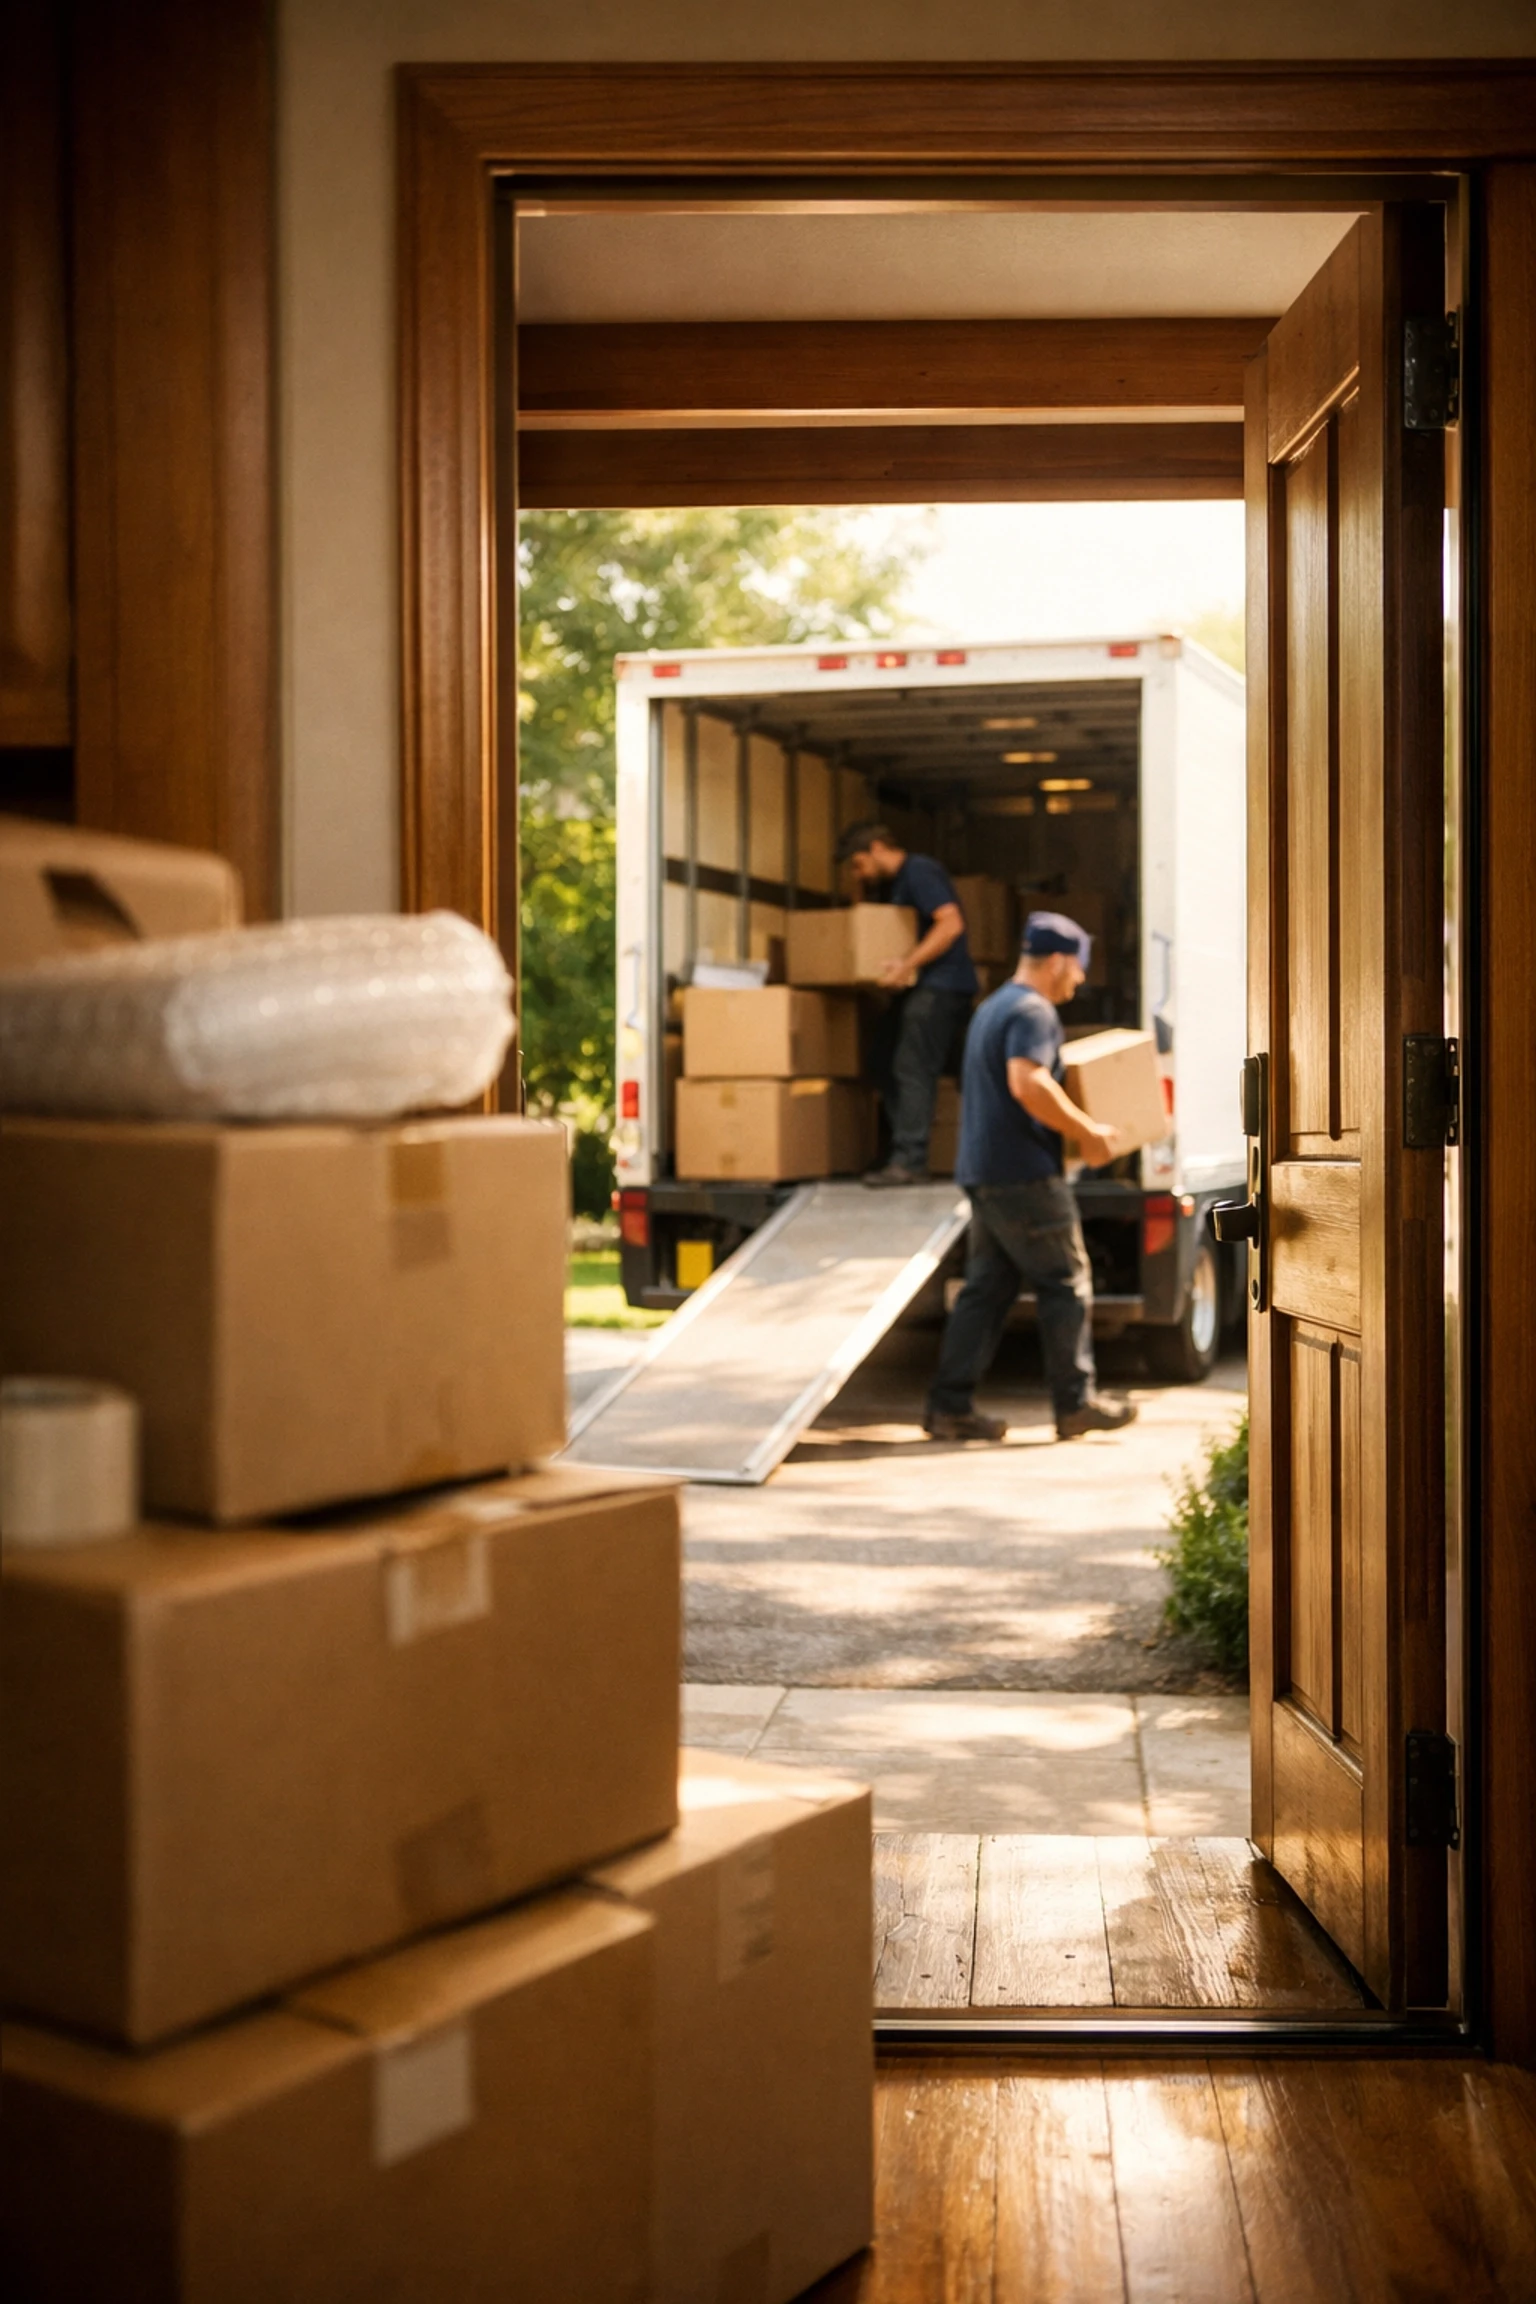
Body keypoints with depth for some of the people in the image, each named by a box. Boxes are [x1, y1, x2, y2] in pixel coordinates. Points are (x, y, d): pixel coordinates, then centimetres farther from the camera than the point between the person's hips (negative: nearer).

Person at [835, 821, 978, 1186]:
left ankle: (909, 1161, -16)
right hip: (919, 988, 11)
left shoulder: (919, 872, -10)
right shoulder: (892, 885, 21)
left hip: (942, 985, -11)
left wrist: (907, 965, -25)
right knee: (886, 1061, 9)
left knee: (912, 1070, -14)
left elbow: (951, 923, -20)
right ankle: (902, 1148, 12)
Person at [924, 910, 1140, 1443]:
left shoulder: (992, 1007, 21)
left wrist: (1075, 1127, 30)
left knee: (986, 1288, 9)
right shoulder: (1033, 1010, -12)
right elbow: (1028, 1083, -27)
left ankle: (949, 1405, 6)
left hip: (982, 1172, 9)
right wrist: (1087, 1132, -18)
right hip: (1024, 1174, -9)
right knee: (1066, 1284, 0)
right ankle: (1075, 1403, 6)